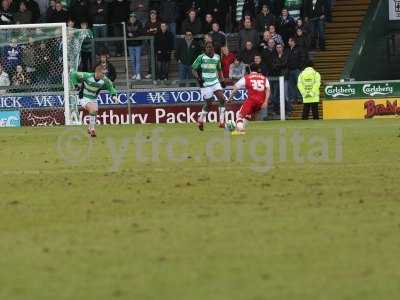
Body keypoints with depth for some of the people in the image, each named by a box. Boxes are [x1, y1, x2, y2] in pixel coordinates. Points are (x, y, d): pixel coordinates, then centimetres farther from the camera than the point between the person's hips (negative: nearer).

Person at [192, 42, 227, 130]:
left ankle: (222, 121, -9)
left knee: (222, 99, -12)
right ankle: (201, 120, 20)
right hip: (205, 83, -4)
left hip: (215, 81, 4)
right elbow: (194, 69, -4)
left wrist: (222, 80, 13)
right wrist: (198, 78, -19)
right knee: (208, 103, -3)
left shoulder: (217, 57, 8)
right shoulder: (201, 57, -6)